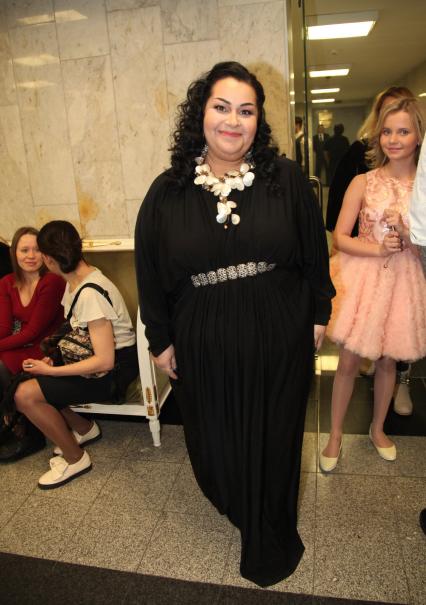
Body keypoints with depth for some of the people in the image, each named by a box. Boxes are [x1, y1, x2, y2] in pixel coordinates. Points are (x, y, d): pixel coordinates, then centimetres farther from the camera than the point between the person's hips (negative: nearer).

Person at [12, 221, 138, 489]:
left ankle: (76, 459, 4)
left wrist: (50, 370, -20)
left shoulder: (91, 293, -26)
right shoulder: (75, 280, 1)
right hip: (100, 357, 9)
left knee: (26, 394, -15)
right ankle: (85, 428, 22)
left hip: (115, 369, -9)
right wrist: (54, 355, -5)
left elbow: (104, 361, -28)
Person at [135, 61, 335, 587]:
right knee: (216, 438, 17)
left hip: (278, 339, 0)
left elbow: (314, 251, 3)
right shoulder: (168, 192, -4)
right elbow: (150, 274, 1)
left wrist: (319, 314, 5)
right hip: (204, 344, 1)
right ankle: (234, 505, 53)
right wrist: (160, 341, 3)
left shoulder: (286, 179, -5)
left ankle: (270, 542, 43)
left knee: (272, 438, 15)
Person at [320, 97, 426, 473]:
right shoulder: (364, 182, -5)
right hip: (363, 277, -1)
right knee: (349, 362, 5)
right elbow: (340, 237, -5)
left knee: (388, 360, 15)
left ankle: (378, 429, 39)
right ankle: (336, 436, 24)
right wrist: (378, 248, -18)